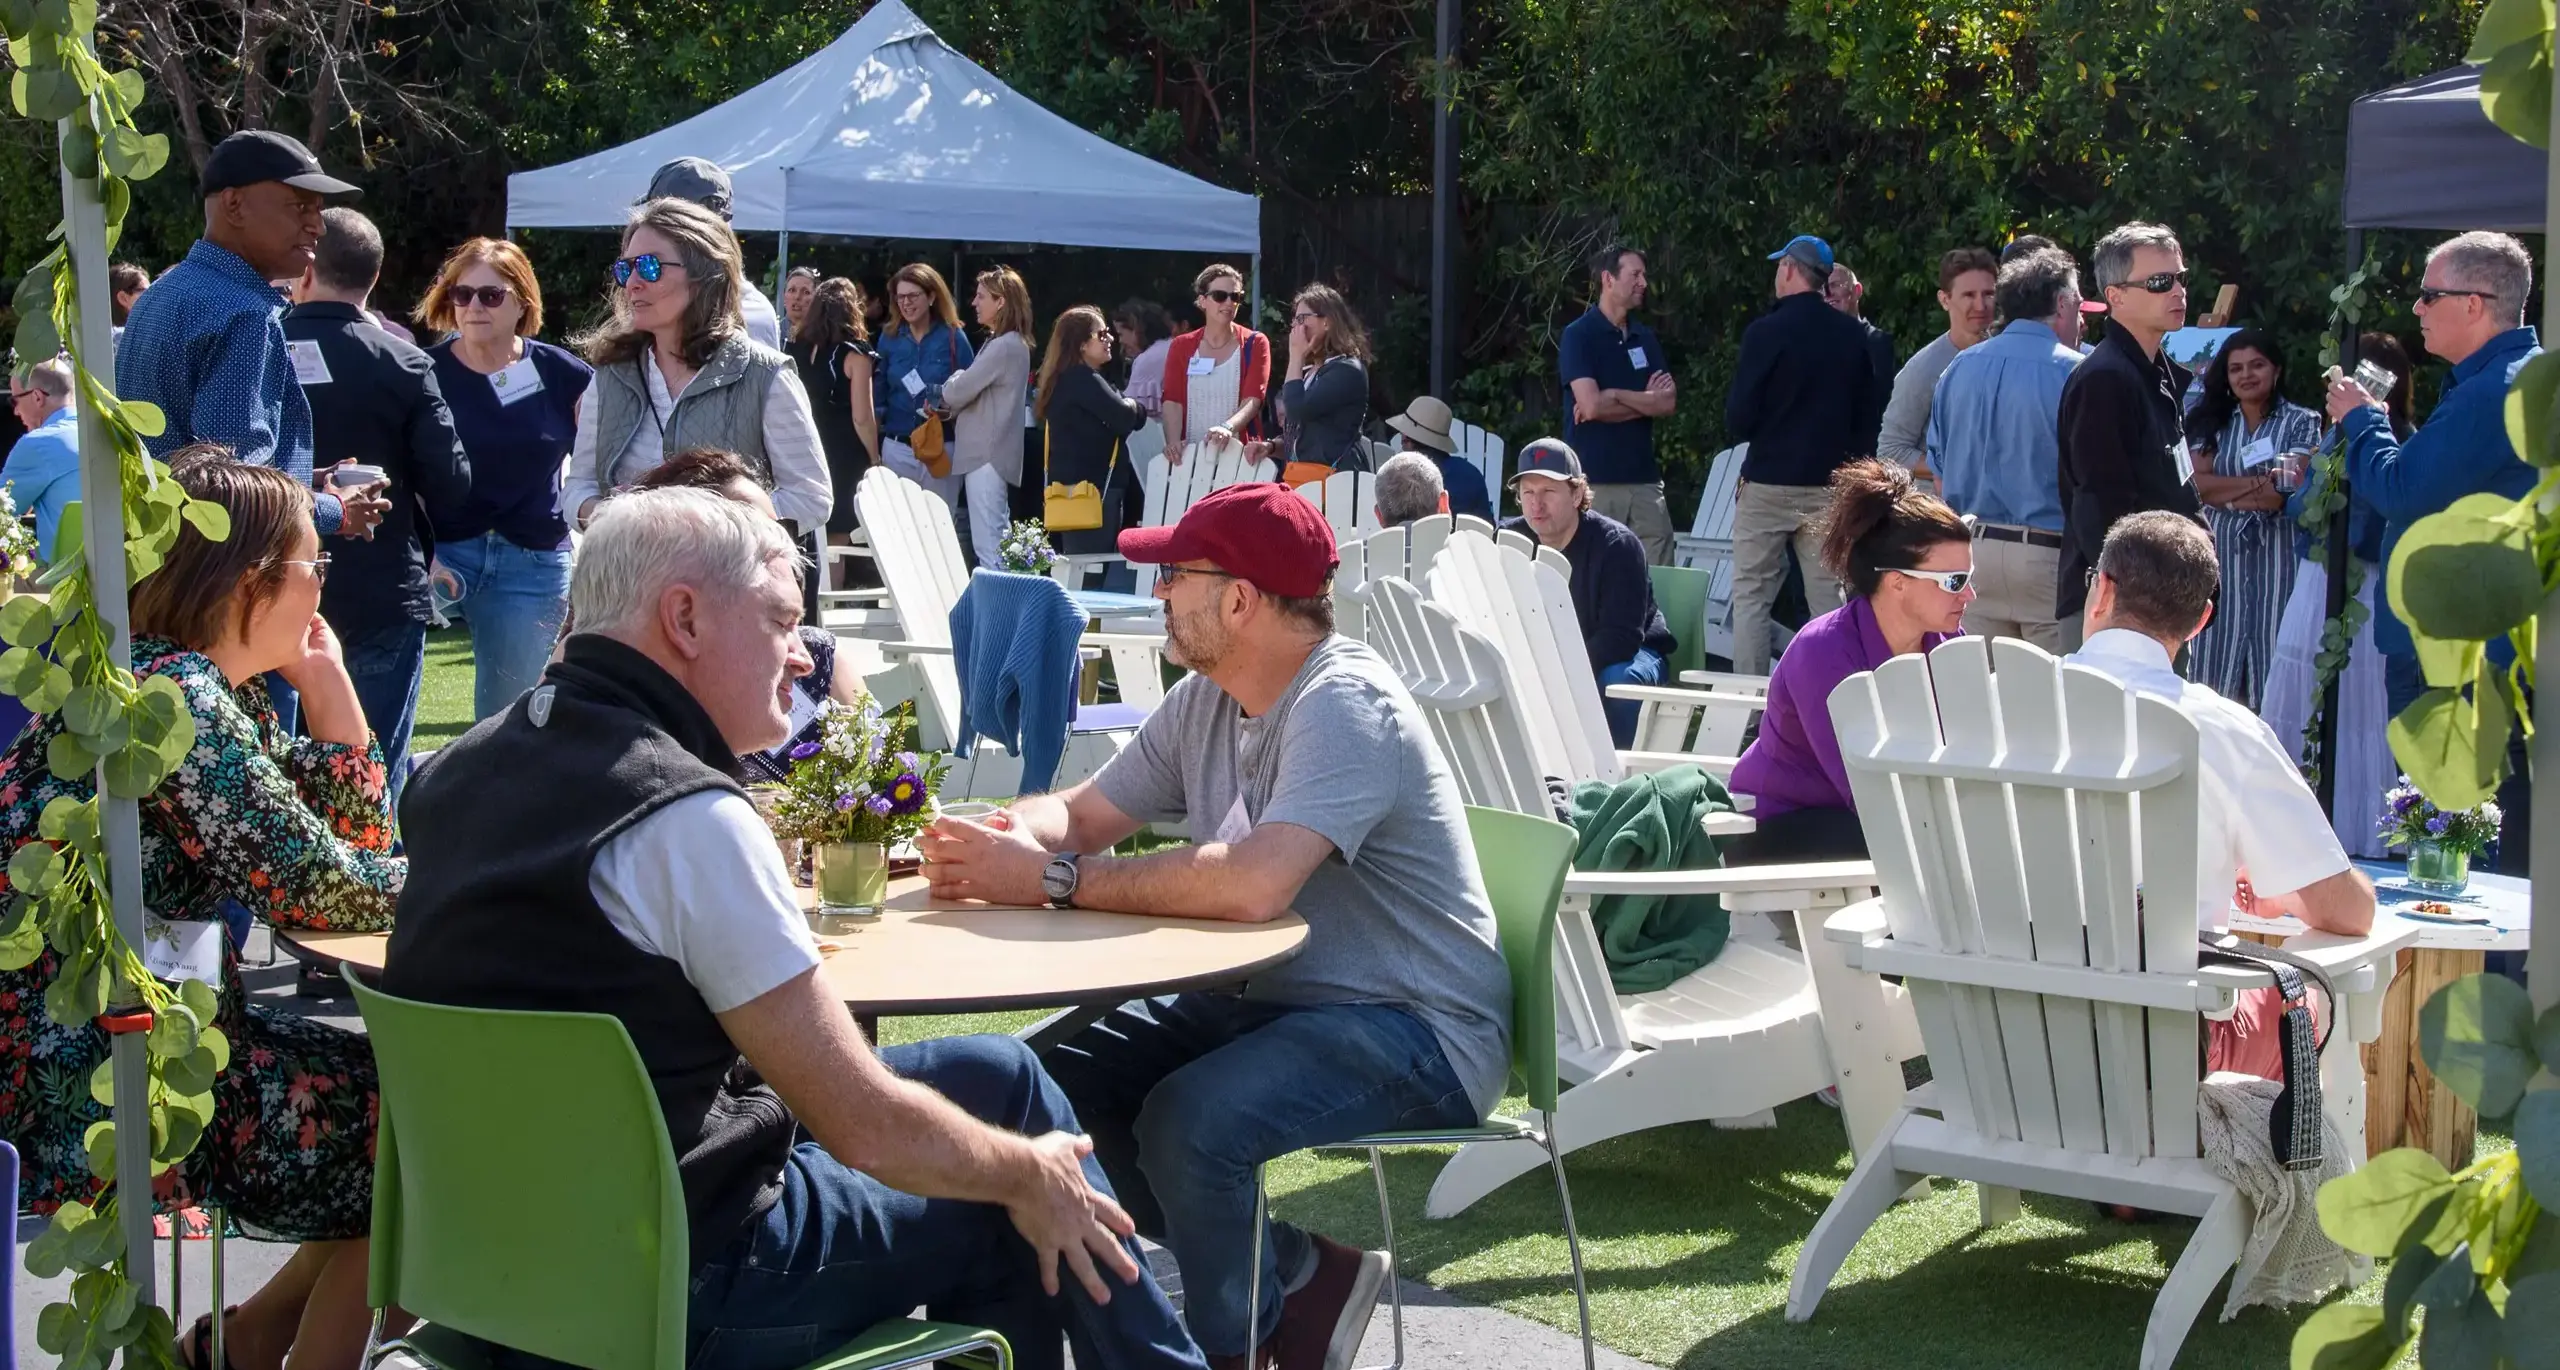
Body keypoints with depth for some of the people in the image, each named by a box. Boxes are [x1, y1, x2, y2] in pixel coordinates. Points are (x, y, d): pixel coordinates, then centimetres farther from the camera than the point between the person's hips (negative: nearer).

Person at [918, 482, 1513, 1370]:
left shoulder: (1343, 705, -21)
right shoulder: (1205, 699, 7)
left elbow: (1251, 885, -35)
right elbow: (1082, 813, 9)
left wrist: (1050, 879, -28)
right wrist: (1010, 838, -16)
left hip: (1418, 1029, -9)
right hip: (1271, 997, 10)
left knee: (1187, 1121, -30)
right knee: (1053, 1078, -1)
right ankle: (1298, 1276, 7)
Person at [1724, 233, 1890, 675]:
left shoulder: (1766, 331, -11)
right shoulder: (1854, 335, 3)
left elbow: (1739, 417, -10)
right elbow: (1870, 414, 8)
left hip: (1768, 484, -4)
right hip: (1830, 485, 4)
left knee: (1751, 597, 3)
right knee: (1829, 598, 7)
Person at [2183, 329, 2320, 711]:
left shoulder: (2300, 423, 4)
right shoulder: (2213, 421, 12)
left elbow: (2286, 492, -8)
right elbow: (2198, 483, -2)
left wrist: (2226, 492, -3)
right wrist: (2258, 483, -9)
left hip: (2275, 554, -2)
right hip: (2220, 553, 3)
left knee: (2270, 654, -2)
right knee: (2215, 665, 1)